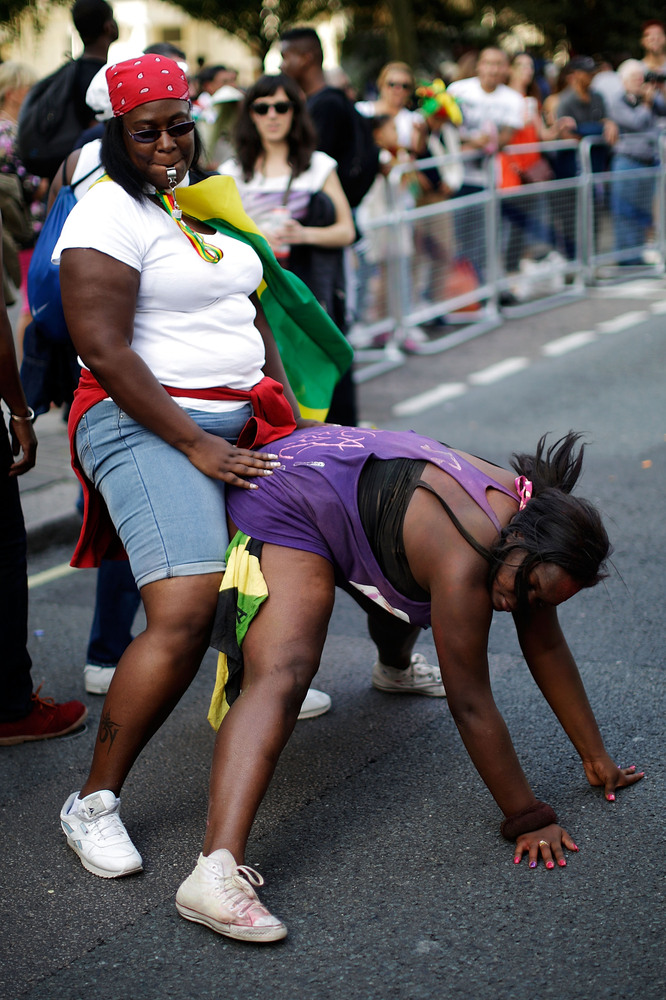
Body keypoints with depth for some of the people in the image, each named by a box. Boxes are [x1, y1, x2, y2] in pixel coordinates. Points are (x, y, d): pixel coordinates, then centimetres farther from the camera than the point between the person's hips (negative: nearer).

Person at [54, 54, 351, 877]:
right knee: (183, 616, -22)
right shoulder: (109, 214, -10)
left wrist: (283, 407, 10)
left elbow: (250, 312, 22)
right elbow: (103, 350, -18)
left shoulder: (206, 202, 15)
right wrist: (194, 445, -19)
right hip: (147, 428, -9)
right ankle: (93, 802, -9)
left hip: (237, 422, 9)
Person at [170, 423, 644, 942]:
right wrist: (528, 820, -25)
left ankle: (394, 666, 74)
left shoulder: (534, 521, -11)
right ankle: (216, 870, -43)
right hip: (287, 503, -10)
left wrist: (596, 757, 6)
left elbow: (547, 649, 2)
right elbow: (472, 708, -32)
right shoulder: (465, 558, -36)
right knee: (281, 676, -29)